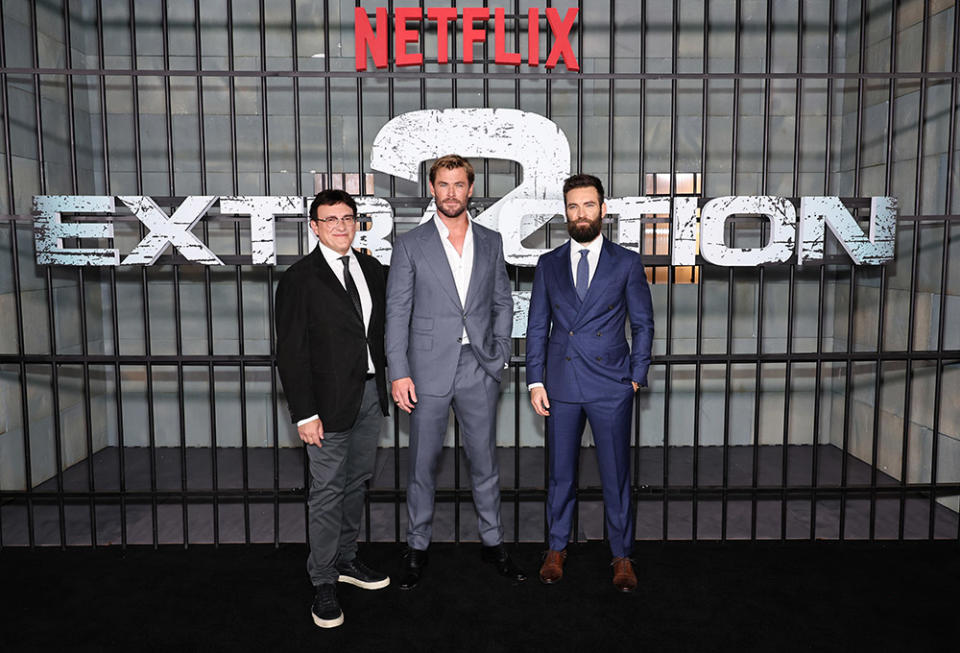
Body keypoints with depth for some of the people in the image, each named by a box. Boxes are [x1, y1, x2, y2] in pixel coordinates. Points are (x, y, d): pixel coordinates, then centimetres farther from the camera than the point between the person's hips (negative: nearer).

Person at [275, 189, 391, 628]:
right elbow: (291, 353, -11)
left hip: (371, 392, 6)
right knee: (327, 492, 1)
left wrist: (384, 384, 6)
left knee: (356, 482, 17)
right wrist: (304, 414, -15)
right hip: (330, 399, -6)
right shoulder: (299, 279, -9)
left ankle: (346, 559, 34)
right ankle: (323, 581, 17)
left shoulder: (371, 269, 8)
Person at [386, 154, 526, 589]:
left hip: (478, 370, 2)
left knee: (484, 460, 12)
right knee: (422, 463, 9)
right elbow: (397, 313, -3)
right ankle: (417, 547, 26)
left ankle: (492, 541, 29)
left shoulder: (490, 242, 8)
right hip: (429, 370, -2)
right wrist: (399, 373, -9)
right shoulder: (410, 245, -1)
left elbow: (503, 303, 12)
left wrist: (500, 356, 2)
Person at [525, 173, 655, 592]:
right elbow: (537, 328, 8)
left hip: (611, 387, -1)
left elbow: (643, 325, 6)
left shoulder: (627, 263, 3)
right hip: (560, 385, 2)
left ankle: (622, 556, 23)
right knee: (560, 472, 11)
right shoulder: (548, 264, 7)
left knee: (616, 475, 6)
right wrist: (535, 381, 2)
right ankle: (556, 549, 28)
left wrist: (636, 377, 0)